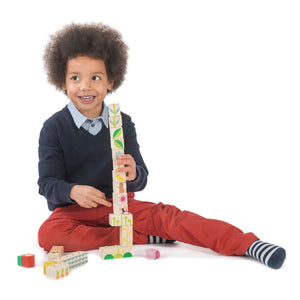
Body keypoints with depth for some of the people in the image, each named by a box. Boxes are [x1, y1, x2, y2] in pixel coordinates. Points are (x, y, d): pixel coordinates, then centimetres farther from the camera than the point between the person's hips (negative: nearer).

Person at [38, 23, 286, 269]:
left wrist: (133, 174, -30)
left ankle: (248, 244, -26)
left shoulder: (123, 123, 1)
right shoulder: (54, 127, -6)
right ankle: (144, 238, -25)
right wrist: (73, 191, -33)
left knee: (166, 216, -22)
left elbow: (141, 180, -3)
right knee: (49, 234, -32)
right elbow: (48, 182, -9)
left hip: (119, 204, 1)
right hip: (73, 210, -1)